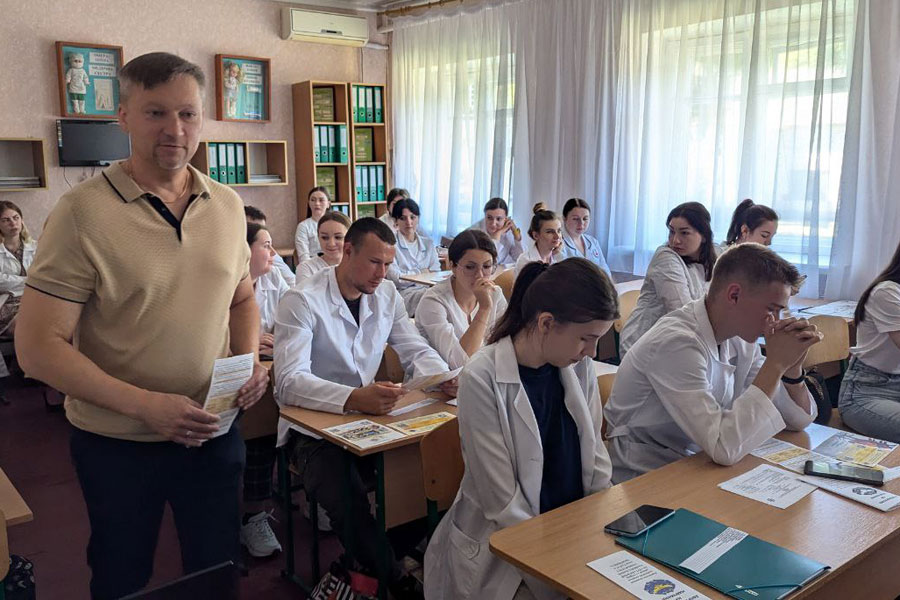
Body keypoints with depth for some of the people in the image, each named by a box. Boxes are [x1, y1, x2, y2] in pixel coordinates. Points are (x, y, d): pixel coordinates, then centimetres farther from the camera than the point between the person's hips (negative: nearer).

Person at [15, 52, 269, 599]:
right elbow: (38, 347, -16)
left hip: (215, 432, 4)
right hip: (118, 444, -3)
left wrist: (250, 359, -6)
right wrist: (145, 405, -25)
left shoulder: (228, 205, 0)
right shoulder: (83, 213, -15)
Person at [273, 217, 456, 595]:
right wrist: (353, 399, -43)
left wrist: (444, 377, -17)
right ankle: (395, 579, -7)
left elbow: (416, 350, 8)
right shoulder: (302, 301, -16)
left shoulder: (387, 295, 4)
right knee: (349, 503, -31)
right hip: (312, 429, -5)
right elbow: (290, 382, -26)